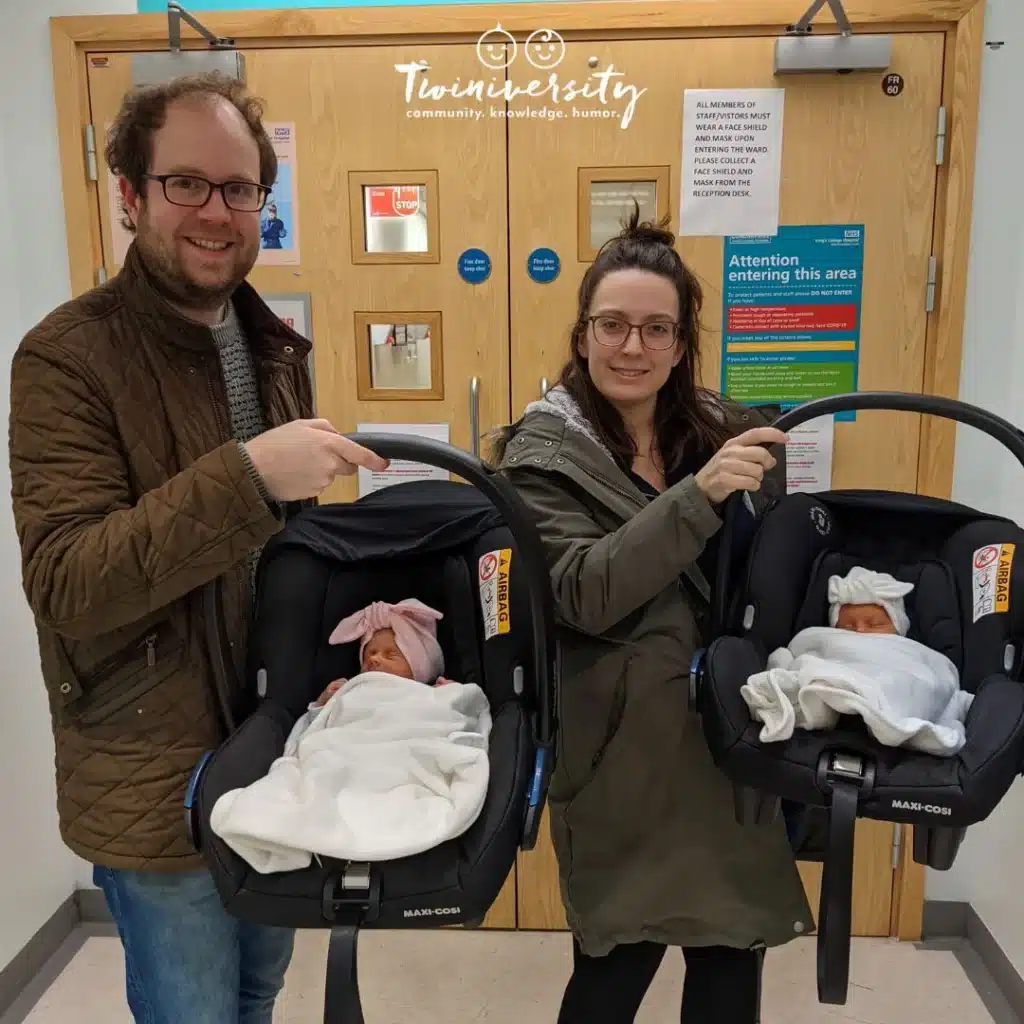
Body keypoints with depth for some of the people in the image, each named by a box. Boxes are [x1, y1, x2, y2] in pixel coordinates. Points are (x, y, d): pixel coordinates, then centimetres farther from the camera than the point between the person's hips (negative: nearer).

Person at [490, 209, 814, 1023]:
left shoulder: (720, 432, 6)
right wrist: (698, 493, -29)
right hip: (622, 747, -5)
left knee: (734, 952, 15)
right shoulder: (545, 451, -9)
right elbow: (584, 594, -22)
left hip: (729, 733, 5)